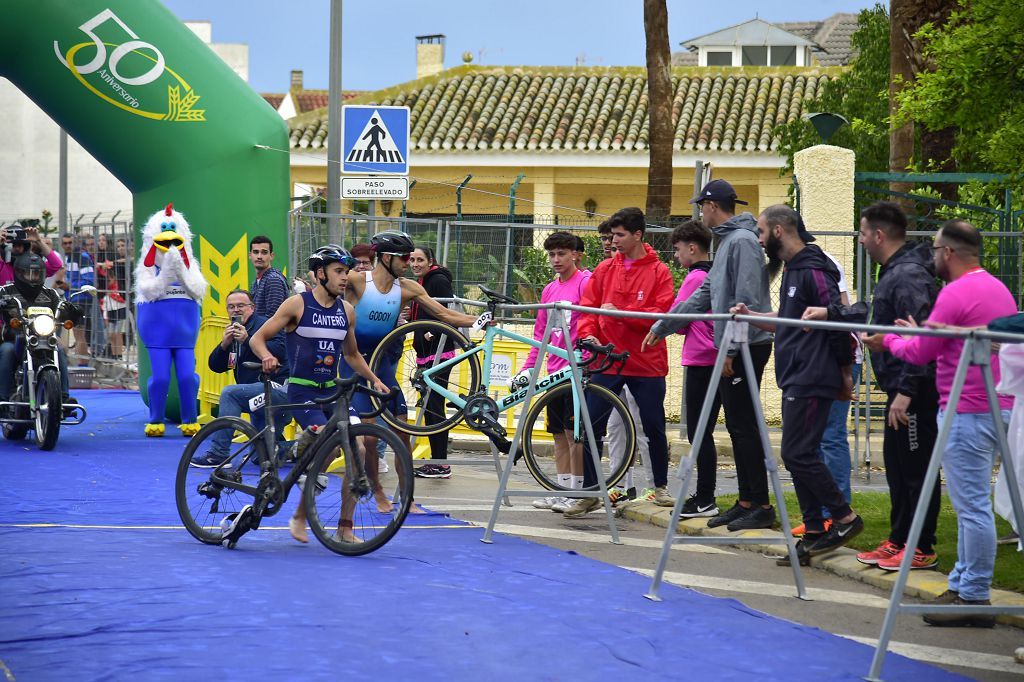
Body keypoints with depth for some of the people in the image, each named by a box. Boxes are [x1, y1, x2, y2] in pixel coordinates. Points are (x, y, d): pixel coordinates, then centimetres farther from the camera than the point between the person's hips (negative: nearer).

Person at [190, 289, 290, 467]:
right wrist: (224, 344, -8)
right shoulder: (234, 333, 18)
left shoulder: (265, 324, -6)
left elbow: (279, 350, -24)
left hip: (278, 388, -10)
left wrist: (247, 340, -25)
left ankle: (217, 455, -25)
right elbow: (215, 366, 10)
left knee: (230, 393, -27)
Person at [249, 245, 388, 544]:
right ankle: (299, 517, -7)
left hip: (332, 392, 6)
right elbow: (258, 338, -4)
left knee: (359, 450, -8)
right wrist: (267, 357, -25)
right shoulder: (297, 305, -6)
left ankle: (345, 528, 4)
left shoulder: (346, 311, 9)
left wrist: (374, 380, 12)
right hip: (302, 391, -6)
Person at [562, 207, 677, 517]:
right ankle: (589, 492, 4)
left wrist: (621, 313, -20)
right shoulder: (605, 269, 7)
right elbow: (588, 306, 7)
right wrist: (588, 334, -12)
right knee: (591, 427, -4)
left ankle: (661, 486, 26)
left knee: (654, 428, 8)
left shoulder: (658, 271, -2)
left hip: (647, 364, -2)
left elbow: (663, 314, -11)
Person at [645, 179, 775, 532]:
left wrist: (731, 350, -21)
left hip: (746, 348, -10)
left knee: (745, 427, -8)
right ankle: (746, 502, 16)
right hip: (730, 349, 10)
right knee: (737, 427, 11)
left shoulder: (742, 241, -13)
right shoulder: (726, 242, 18)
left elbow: (747, 301, -20)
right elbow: (704, 295, 25)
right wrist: (661, 327, 27)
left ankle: (761, 506, -6)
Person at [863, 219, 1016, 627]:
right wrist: (919, 333, 25)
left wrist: (888, 342, 10)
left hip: (968, 412, -10)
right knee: (972, 505, 15)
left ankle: (974, 598, -5)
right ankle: (962, 585, 20)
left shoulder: (956, 293, -14)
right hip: (998, 407, 10)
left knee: (972, 506, -7)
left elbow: (921, 353, -8)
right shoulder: (999, 289, 16)